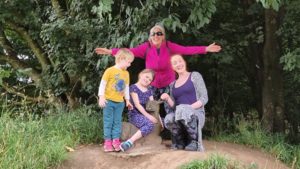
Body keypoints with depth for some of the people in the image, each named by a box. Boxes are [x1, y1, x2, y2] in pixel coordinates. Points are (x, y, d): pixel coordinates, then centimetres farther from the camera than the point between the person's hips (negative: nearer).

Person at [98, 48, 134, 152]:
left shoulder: (126, 73, 9)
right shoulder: (110, 71, -10)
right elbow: (102, 84, -9)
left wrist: (127, 100, 17)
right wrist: (101, 97, -15)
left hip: (120, 102, 5)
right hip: (109, 101, -5)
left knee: (117, 121, 7)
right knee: (108, 122, 2)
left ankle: (116, 141, 13)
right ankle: (107, 141, 8)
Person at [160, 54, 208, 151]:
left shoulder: (195, 76, 6)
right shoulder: (172, 85, 20)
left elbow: (204, 98, -3)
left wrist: (190, 108, -17)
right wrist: (167, 99, -3)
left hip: (196, 115, -3)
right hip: (180, 116, 3)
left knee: (182, 109, -37)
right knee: (168, 118, -32)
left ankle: (195, 141, -16)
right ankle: (181, 142, -4)